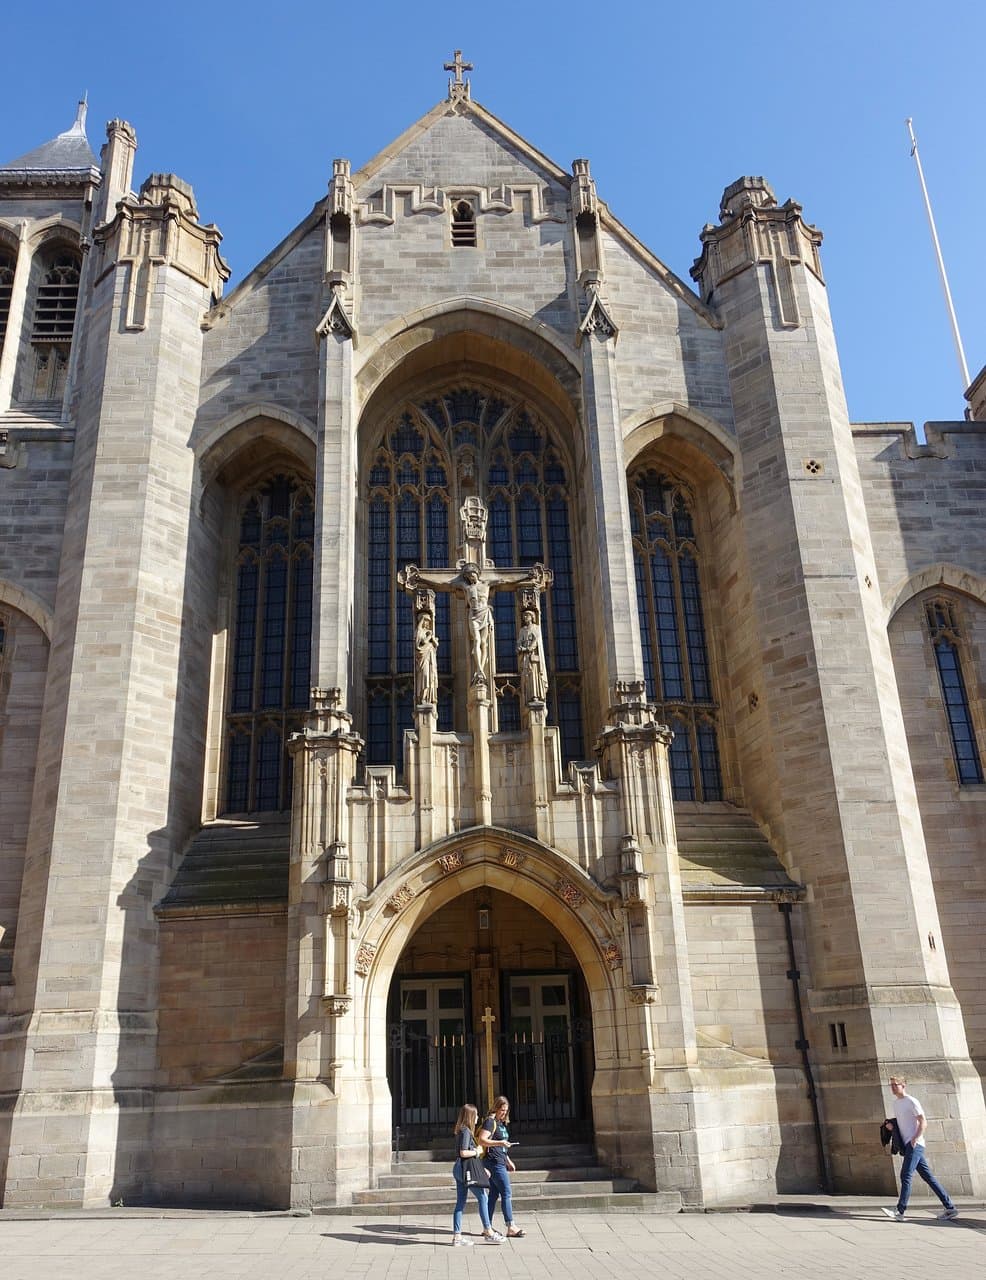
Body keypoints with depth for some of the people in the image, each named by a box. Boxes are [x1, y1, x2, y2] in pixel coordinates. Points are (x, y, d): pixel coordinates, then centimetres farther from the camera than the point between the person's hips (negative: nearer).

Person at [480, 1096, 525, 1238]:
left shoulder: (501, 1123, 18)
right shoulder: (490, 1121, -11)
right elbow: (482, 1141, -21)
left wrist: (508, 1161, 24)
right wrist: (500, 1142, -28)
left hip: (500, 1162, 9)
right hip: (494, 1162, -9)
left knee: (494, 1194, 9)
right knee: (507, 1194, -8)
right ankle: (511, 1228, -6)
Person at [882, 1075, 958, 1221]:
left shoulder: (911, 1102, -8)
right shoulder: (895, 1103, 17)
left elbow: (923, 1123, -12)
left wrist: (915, 1138, -23)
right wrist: (889, 1124, 7)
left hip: (915, 1144, -9)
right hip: (907, 1145, 9)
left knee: (905, 1176, -14)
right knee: (928, 1177, 9)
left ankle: (900, 1211, -17)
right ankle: (950, 1208, 14)